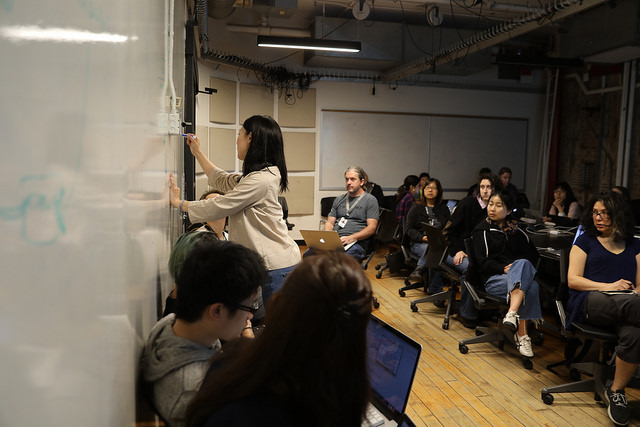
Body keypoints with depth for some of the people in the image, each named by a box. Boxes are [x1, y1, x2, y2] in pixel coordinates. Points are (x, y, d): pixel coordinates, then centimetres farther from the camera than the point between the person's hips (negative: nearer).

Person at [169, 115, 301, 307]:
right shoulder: (256, 176, 13)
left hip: (277, 264, -10)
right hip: (275, 261, 10)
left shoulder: (260, 180, -20)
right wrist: (198, 153, 31)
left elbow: (217, 207, -14)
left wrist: (178, 203, 2)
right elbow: (223, 181, 27)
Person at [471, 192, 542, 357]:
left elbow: (533, 254, 16)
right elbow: (481, 261, -1)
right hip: (493, 279, -3)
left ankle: (512, 313, -41)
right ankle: (522, 334, -35)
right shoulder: (482, 230, 9)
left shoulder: (516, 230, 23)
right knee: (530, 287, -31)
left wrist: (515, 267, -4)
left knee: (522, 264, -34)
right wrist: (504, 269, -17)